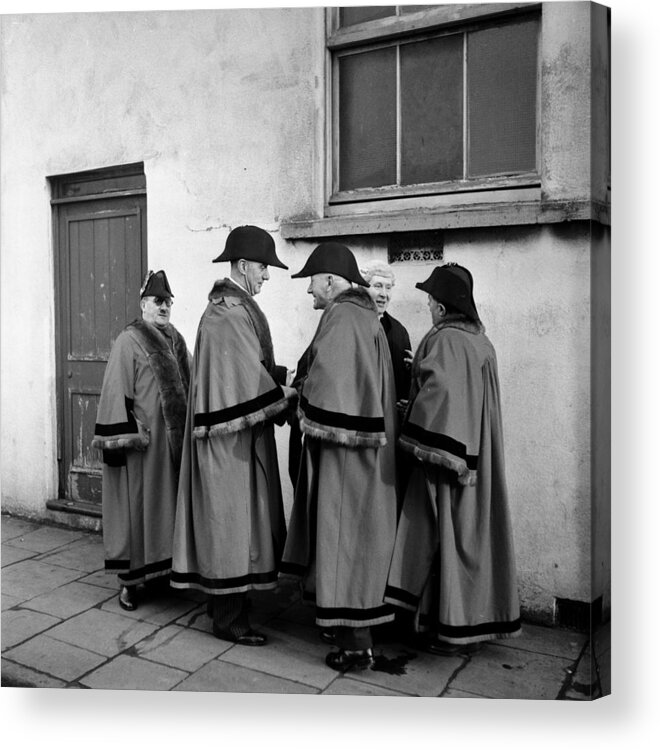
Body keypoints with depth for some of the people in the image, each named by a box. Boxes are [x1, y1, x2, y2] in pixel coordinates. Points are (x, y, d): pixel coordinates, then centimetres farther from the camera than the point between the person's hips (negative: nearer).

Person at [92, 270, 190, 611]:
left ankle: (165, 567, 26)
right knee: (137, 505, 1)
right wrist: (118, 440, -18)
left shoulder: (175, 339, 12)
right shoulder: (129, 341, -8)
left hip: (174, 440, 6)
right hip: (142, 441, -6)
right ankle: (129, 581, 13)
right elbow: (116, 393, -13)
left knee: (167, 504, 13)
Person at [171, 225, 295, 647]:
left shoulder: (237, 308, 14)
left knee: (239, 517, 17)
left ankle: (228, 600, 31)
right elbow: (246, 381, -21)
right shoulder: (226, 315, -18)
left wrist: (286, 374, 4)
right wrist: (286, 394, -12)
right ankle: (229, 619, 12)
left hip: (240, 436, 10)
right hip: (231, 436, -10)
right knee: (231, 519, -1)